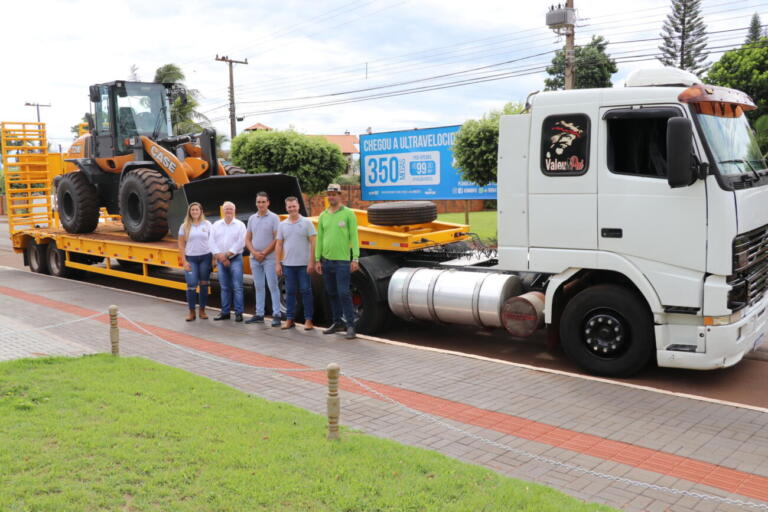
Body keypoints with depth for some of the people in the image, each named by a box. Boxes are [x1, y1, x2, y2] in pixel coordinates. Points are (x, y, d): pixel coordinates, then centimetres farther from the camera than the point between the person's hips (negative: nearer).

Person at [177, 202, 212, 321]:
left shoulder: (207, 225, 4)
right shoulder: (184, 226, 4)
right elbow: (181, 245, 4)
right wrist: (184, 261, -4)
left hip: (205, 257, 1)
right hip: (191, 258, -1)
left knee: (204, 284, 5)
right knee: (191, 285, -7)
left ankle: (202, 310, 16)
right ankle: (191, 312, 5)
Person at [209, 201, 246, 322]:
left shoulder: (240, 225, 1)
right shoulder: (216, 225, 10)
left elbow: (240, 243, -9)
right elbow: (212, 242, 2)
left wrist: (227, 254, -13)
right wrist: (220, 257, -9)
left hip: (235, 259, -3)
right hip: (220, 260, 3)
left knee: (237, 287, -7)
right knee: (224, 287, 9)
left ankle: (238, 313, -3)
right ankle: (225, 312, 16)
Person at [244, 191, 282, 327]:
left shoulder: (274, 218, -4)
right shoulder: (252, 218, 11)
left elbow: (277, 239, -9)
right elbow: (248, 239, 12)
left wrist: (264, 253, -11)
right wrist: (254, 253, -4)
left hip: (269, 258, -5)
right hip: (254, 258, 5)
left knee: (273, 286, -5)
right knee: (258, 287, 11)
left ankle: (276, 315, -4)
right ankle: (259, 314, 17)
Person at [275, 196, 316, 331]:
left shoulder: (307, 222, -1)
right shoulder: (283, 225, 8)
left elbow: (313, 243, -4)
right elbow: (279, 245, 10)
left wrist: (311, 261, -11)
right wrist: (277, 264, 5)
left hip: (304, 264, -3)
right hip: (288, 264, 3)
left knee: (305, 291, 0)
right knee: (290, 292, 8)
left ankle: (308, 320, 6)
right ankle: (289, 319, 15)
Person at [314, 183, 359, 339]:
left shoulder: (348, 214, -3)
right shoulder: (323, 216, 11)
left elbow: (354, 237, -6)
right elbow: (319, 238, 12)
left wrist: (355, 258, -12)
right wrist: (317, 259, 8)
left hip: (342, 261, -5)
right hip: (326, 260, 5)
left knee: (343, 293, -9)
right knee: (332, 293, 12)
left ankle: (350, 325, -2)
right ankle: (337, 323, 22)